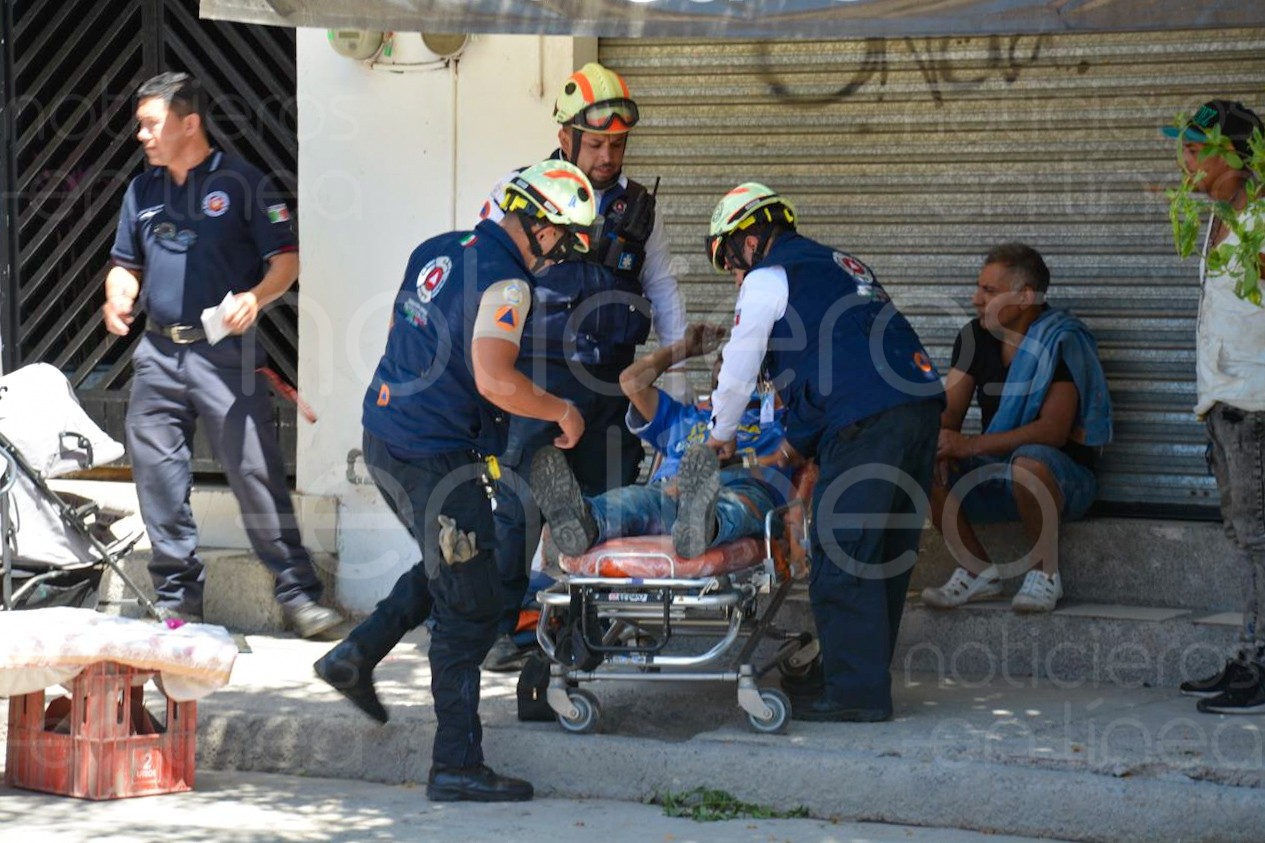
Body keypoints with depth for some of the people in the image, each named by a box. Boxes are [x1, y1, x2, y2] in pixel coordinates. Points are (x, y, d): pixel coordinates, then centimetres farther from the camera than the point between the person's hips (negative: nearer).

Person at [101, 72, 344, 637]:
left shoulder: (240, 183, -3)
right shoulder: (142, 191, 14)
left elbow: (286, 259, -4)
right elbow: (126, 264, 22)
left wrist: (254, 298, -23)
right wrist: (118, 297, 0)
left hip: (223, 352, -6)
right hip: (157, 352, 6)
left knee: (255, 472, -9)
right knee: (157, 475, 5)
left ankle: (298, 595, -4)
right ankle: (177, 596, 16)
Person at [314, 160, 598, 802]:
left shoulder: (436, 252, 10)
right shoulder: (503, 282, -17)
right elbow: (495, 380, -28)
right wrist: (563, 412, -13)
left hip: (384, 439, 9)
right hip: (434, 458, -9)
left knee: (447, 566, 28)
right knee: (469, 610, -2)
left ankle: (356, 654, 21)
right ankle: (457, 766, 0)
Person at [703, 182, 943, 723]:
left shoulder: (766, 279, 6)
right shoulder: (838, 264, 32)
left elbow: (739, 369, 10)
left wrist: (721, 433, 28)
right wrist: (799, 443, 43)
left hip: (865, 417, -9)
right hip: (921, 404, 9)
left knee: (842, 557, -6)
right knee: (886, 552, 12)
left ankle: (856, 691, -7)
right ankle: (863, 673, 19)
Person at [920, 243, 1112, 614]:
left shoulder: (1061, 342, -16)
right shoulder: (975, 337, 4)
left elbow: (1054, 430, -26)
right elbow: (949, 410, 2)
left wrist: (972, 445, -31)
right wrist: (939, 444, -23)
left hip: (1061, 479, -6)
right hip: (993, 479, 6)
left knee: (1029, 459, -40)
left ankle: (1045, 573, -19)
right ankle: (978, 572, -6)